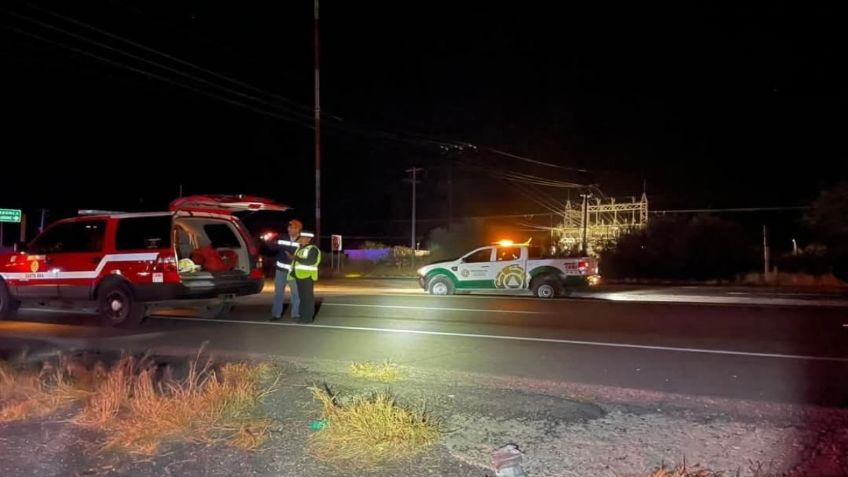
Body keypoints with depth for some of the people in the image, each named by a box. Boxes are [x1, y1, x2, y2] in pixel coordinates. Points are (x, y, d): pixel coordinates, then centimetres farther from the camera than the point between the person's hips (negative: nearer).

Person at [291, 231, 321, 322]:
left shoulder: (313, 249, -8)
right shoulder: (300, 248, 17)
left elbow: (310, 262, -20)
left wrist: (297, 258, -17)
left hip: (307, 276, -8)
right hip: (299, 276, 8)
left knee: (308, 297, -6)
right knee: (302, 296, 11)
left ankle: (308, 317, -3)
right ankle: (303, 316, 17)